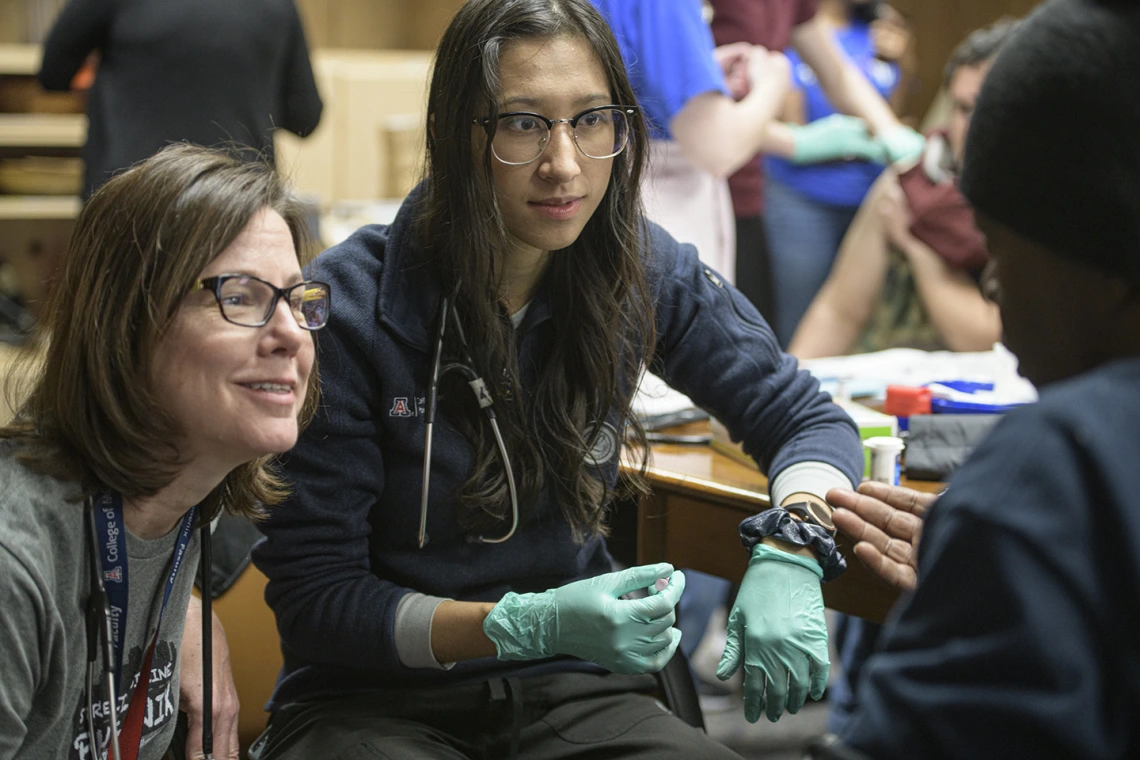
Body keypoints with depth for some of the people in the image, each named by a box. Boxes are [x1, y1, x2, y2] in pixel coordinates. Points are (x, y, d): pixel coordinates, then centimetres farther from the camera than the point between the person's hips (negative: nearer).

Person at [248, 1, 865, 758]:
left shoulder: (643, 272, -2)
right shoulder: (348, 310, -15)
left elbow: (809, 419, 9)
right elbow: (313, 599, -12)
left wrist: (788, 553, -14)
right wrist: (528, 625, -26)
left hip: (574, 692, 4)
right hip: (375, 695, -4)